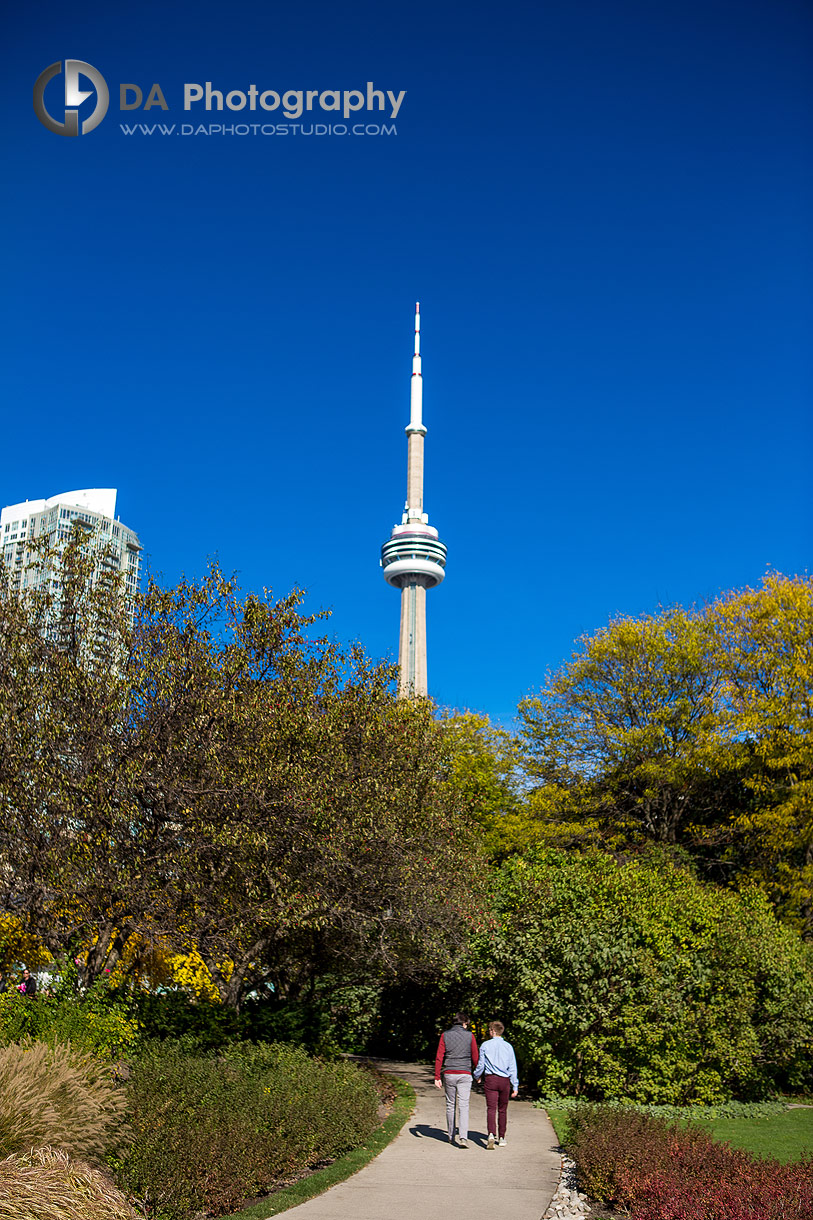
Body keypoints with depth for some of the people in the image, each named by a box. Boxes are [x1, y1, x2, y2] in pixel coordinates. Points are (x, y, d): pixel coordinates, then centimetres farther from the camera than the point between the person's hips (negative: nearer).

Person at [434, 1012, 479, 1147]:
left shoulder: (445, 1035, 2)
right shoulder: (470, 1036, 0)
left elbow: (439, 1057, -3)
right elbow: (475, 1058, 2)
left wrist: (437, 1077, 0)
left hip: (449, 1074, 2)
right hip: (465, 1075, -1)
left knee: (450, 1105, 14)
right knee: (463, 1106, -3)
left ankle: (451, 1137, 22)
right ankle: (463, 1137, -17)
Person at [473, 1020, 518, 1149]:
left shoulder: (485, 1045, 1)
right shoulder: (508, 1046, 4)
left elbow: (481, 1065, 5)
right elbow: (513, 1068, 3)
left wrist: (476, 1076, 25)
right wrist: (515, 1086, 6)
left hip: (490, 1079, -2)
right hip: (505, 1080, 2)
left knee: (491, 1108, -7)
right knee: (502, 1110, 13)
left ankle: (491, 1134, -26)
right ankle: (501, 1138, 19)